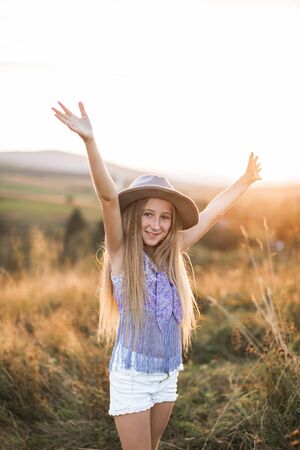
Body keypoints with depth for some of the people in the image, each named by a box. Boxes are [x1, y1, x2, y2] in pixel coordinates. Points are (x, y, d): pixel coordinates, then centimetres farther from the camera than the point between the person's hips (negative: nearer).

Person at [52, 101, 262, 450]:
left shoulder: (170, 254, 2)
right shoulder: (121, 252, -12)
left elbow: (211, 213, 11)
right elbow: (109, 198, -26)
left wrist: (246, 180, 21)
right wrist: (89, 141, -39)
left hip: (168, 374, 5)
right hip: (132, 375, -5)